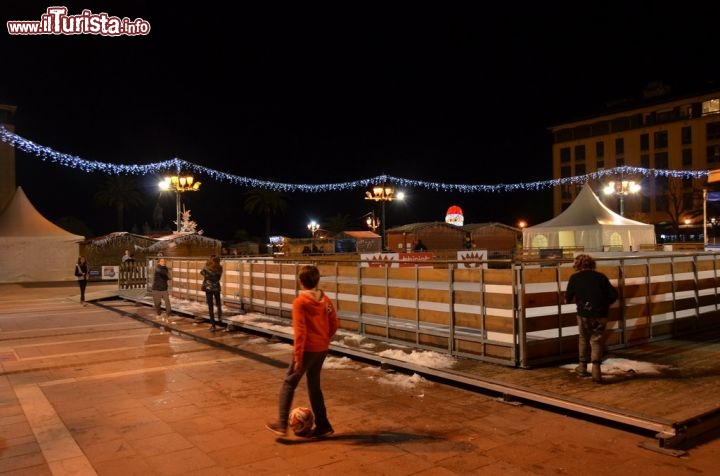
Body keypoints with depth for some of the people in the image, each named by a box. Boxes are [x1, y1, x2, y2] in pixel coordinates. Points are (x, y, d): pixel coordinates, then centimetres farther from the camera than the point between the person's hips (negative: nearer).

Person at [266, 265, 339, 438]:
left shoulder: (300, 302, -15)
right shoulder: (326, 300, 3)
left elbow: (300, 332, -18)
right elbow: (334, 324, 7)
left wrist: (297, 357, -15)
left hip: (307, 349, -6)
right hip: (322, 349, 6)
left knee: (288, 384, 9)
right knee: (314, 385, 19)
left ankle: (282, 424, 7)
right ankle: (322, 425, 22)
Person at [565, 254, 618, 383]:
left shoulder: (574, 277, 2)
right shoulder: (601, 276, 6)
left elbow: (568, 298, 4)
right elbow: (614, 295, 4)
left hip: (584, 314, 0)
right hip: (600, 314, 0)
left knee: (583, 338, 19)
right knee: (597, 341, 7)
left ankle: (583, 367, 30)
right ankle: (596, 368, -10)